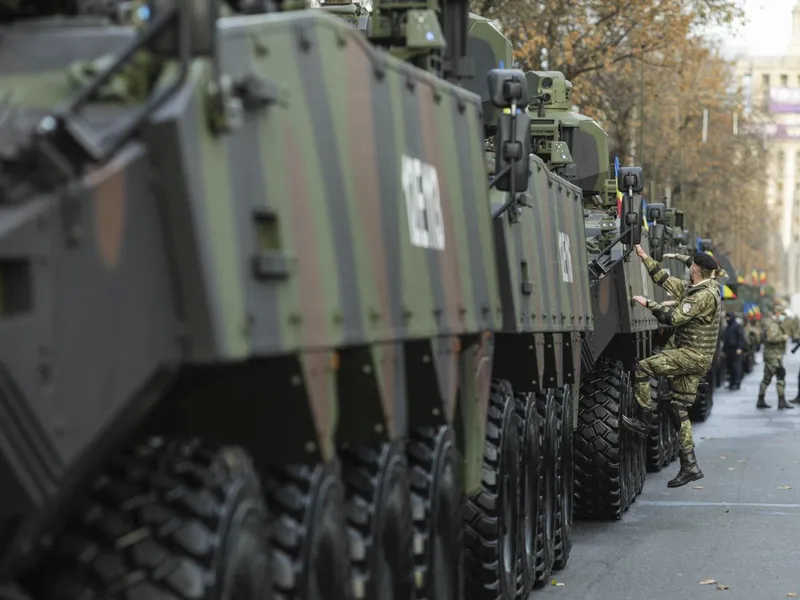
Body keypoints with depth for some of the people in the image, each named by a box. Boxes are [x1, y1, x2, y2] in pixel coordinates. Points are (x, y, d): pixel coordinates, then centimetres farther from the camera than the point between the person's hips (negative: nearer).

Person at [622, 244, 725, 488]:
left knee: (642, 368, -12)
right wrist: (644, 257, 21)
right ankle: (690, 466, 6)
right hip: (690, 356, 9)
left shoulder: (705, 295, -15)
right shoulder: (691, 288, 14)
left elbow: (673, 318, -19)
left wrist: (648, 304, -11)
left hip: (693, 355, -9)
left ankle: (644, 421, -6)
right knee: (678, 410, 7)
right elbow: (664, 279, 23)